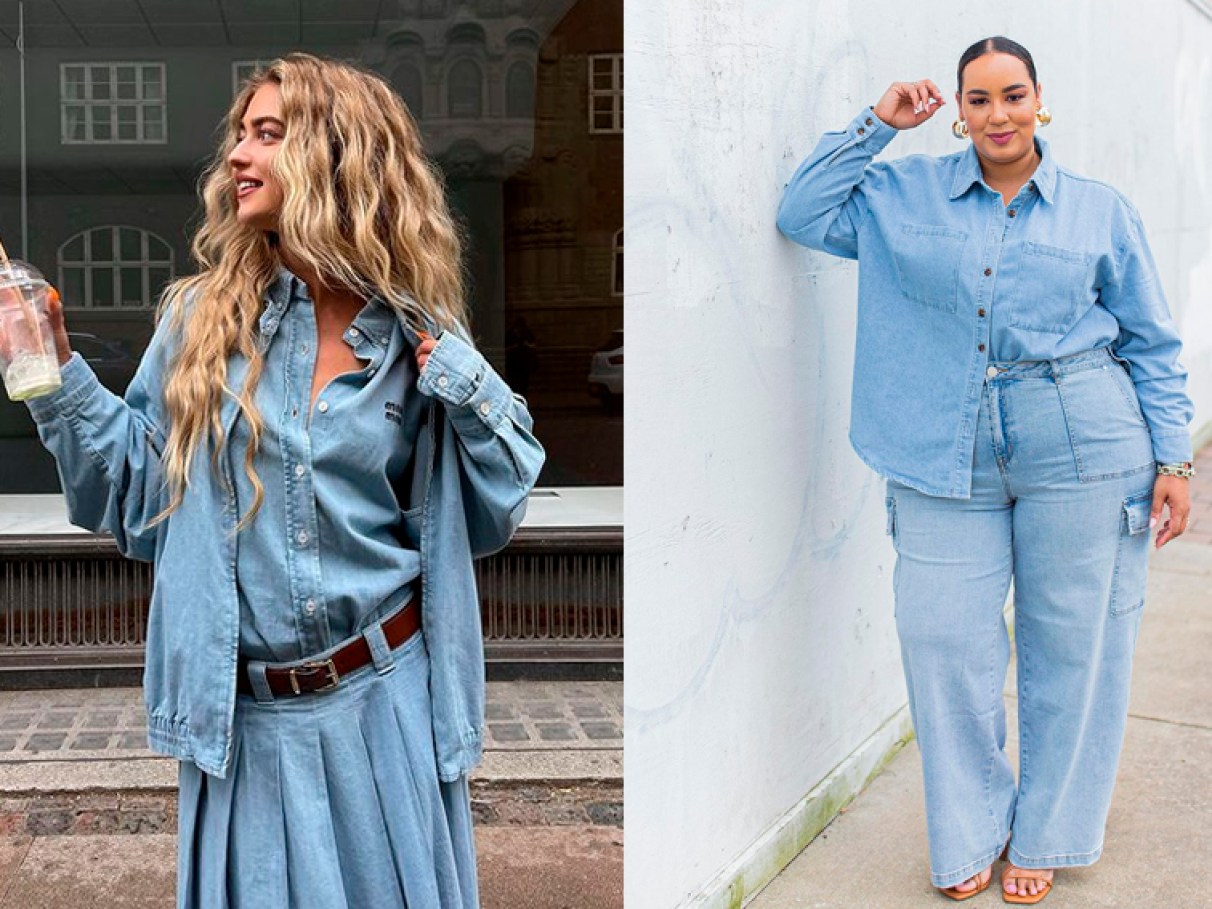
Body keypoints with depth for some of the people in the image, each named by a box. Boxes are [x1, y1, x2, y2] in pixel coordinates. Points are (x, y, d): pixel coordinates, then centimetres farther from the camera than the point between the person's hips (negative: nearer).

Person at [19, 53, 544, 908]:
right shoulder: (203, 318, 0)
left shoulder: (416, 338, -1)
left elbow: (486, 522, 6)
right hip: (246, 715, 1)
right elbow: (140, 493, 6)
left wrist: (470, 398, -9)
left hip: (386, 702, 0)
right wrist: (57, 374, -3)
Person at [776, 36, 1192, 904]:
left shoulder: (1101, 210, 6)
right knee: (945, 640, 2)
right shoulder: (907, 196, 10)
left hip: (1081, 450, -1)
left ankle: (1044, 836, 26)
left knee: (1070, 645, 6)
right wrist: (876, 125, 2)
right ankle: (971, 833, 23)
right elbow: (802, 213, 4)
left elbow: (1152, 345, 8)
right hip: (948, 457, 1)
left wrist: (1172, 458, 3)